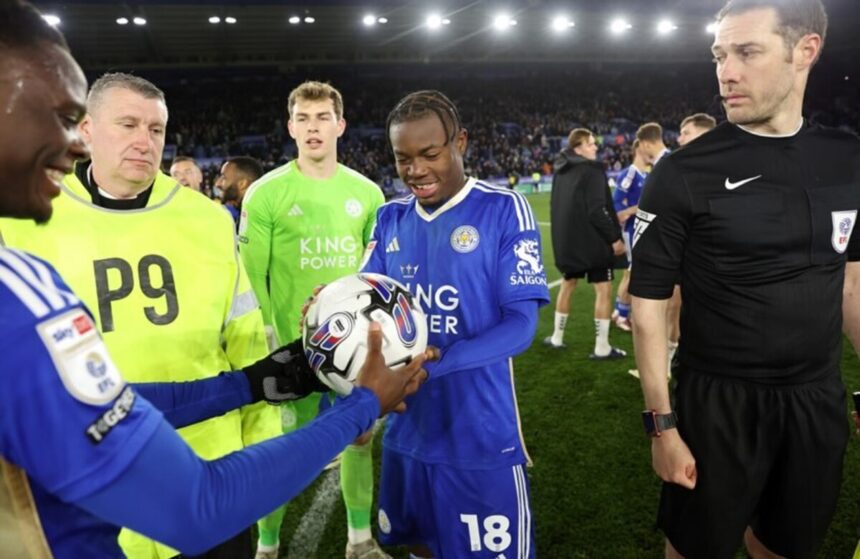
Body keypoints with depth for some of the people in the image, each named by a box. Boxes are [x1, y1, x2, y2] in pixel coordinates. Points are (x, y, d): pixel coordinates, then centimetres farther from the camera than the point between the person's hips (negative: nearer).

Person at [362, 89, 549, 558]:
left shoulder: (504, 210, -10)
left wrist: (430, 365, -29)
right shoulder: (391, 218, 6)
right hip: (407, 433, 5)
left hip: (482, 440, -4)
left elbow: (519, 324, -16)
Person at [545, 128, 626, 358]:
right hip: (592, 240, -8)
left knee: (567, 285, 20)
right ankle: (602, 348, 1)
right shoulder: (592, 170, -14)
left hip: (567, 240, 8)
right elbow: (597, 211, -21)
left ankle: (557, 337, 27)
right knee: (604, 290, 0)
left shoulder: (561, 170, 10)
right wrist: (614, 237, -14)